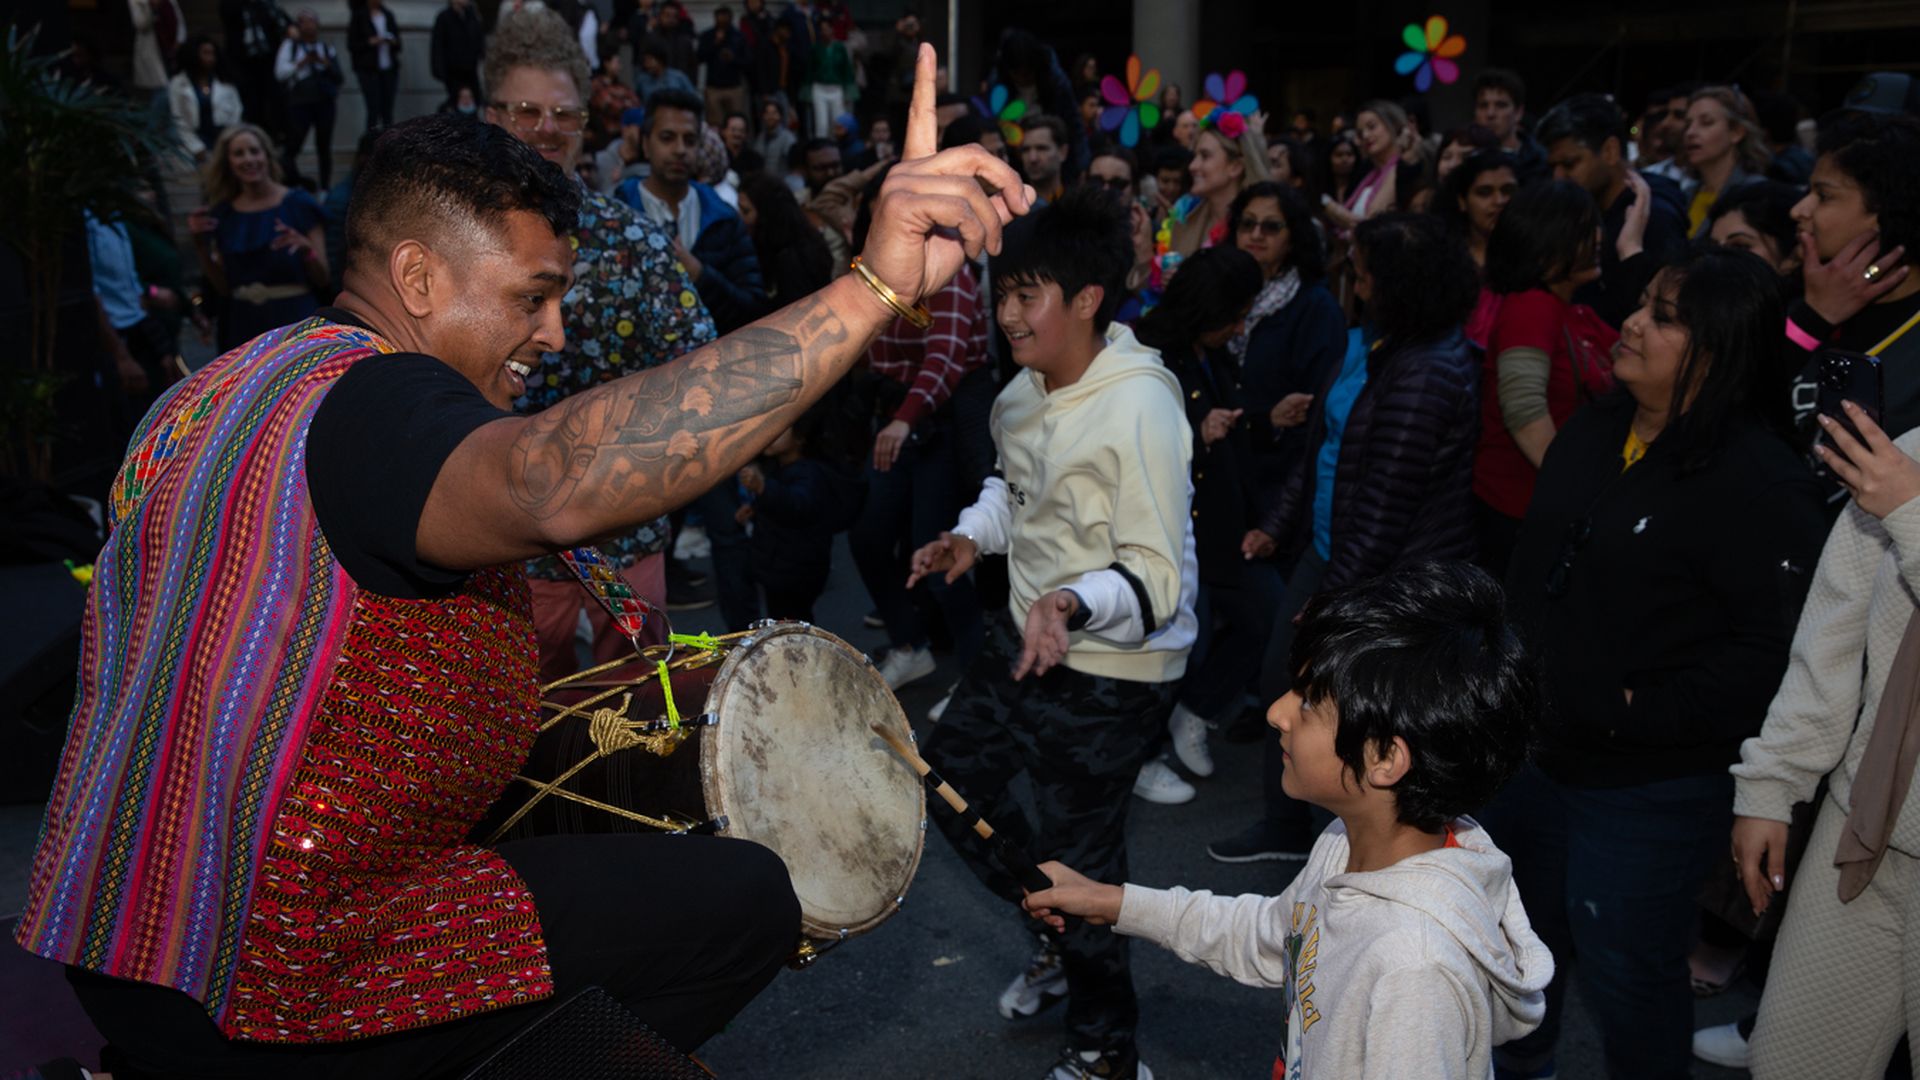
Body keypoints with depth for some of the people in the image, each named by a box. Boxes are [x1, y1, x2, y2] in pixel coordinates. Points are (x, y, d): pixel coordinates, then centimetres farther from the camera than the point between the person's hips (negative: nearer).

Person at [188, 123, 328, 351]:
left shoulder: (298, 203, 0)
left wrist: (306, 248, -20)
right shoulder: (223, 214, 10)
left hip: (294, 321, -3)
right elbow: (224, 287, 10)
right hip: (244, 326, 3)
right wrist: (200, 244, 1)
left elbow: (322, 280, -2)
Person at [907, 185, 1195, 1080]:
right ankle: (1058, 943, 45)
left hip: (1114, 671, -9)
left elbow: (1159, 578, -27)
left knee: (1079, 860, 3)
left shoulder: (1139, 410, -26)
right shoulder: (1027, 389, 0)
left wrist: (1071, 603, -44)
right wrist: (972, 536, 1)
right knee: (951, 778, 22)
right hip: (1026, 636, 9)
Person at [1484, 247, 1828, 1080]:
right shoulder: (1592, 433, 5)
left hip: (1651, 786, -8)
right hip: (1536, 748, 8)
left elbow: (1779, 643, -27)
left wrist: (1646, 711, -22)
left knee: (1625, 977, 8)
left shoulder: (1758, 482, -21)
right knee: (1518, 931, 26)